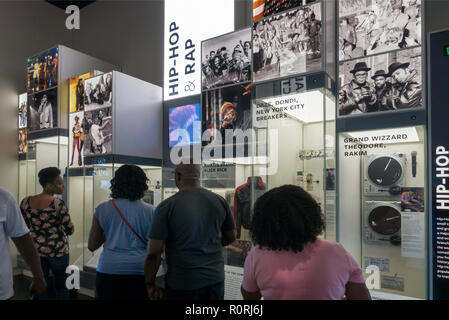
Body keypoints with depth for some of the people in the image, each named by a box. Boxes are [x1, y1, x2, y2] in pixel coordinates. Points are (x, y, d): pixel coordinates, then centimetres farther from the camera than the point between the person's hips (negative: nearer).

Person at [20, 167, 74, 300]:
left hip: (36, 250, 5)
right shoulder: (58, 204, -21)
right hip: (57, 250, -5)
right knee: (61, 286, 14)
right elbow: (70, 231, -14)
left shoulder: (26, 201, -5)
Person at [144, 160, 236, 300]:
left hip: (182, 284, -3)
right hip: (215, 279, 4)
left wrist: (150, 284, 1)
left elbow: (154, 253, -13)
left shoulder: (167, 206, -15)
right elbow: (230, 237, 9)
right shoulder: (219, 201, -3)